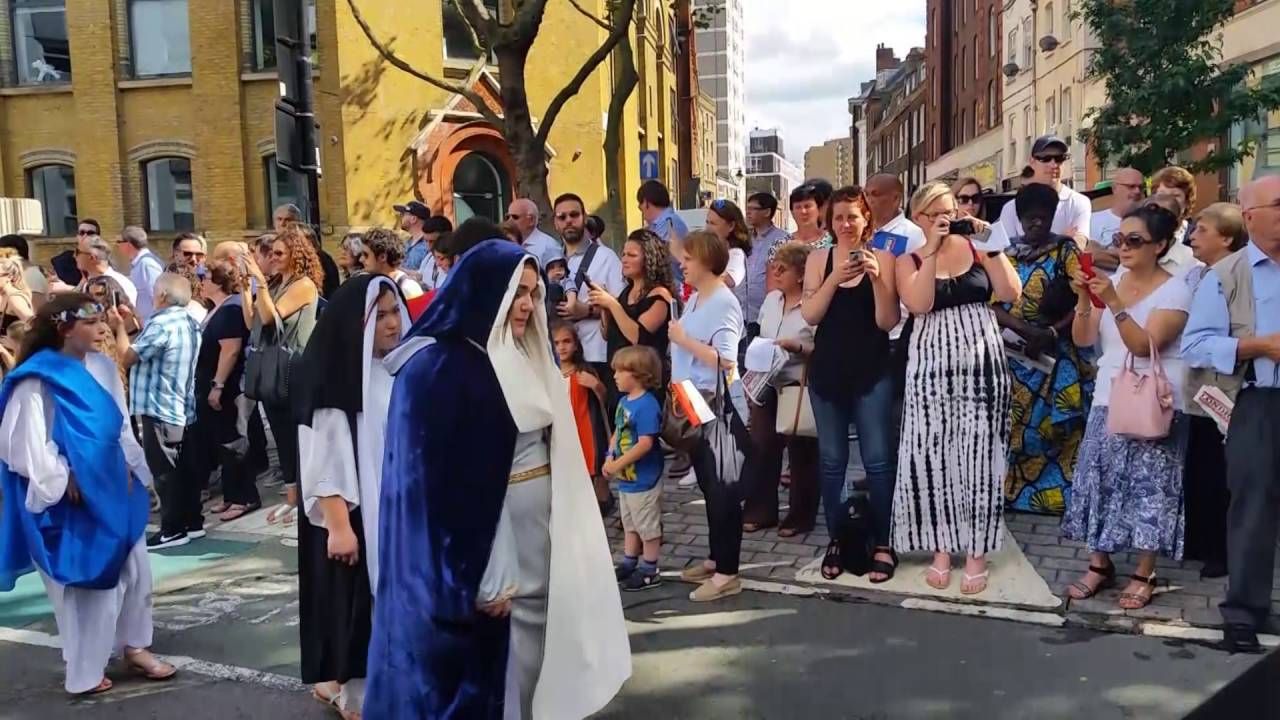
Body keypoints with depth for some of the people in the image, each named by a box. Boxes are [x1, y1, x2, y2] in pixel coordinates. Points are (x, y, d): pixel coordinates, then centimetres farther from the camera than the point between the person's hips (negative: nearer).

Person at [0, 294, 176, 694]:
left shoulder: (102, 367, 4)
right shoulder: (38, 379, -17)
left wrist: (128, 469, 4)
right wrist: (64, 482, -15)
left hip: (112, 487, 7)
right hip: (73, 500, -7)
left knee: (135, 568, 12)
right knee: (83, 580, 4)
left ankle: (134, 646, 31)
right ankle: (84, 674, 20)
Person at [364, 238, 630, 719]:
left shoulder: (523, 356, 10)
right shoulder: (434, 368, -15)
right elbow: (434, 482, -18)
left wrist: (565, 524, 9)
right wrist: (475, 580, -19)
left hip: (543, 523, 8)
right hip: (485, 533, -8)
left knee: (541, 638, 14)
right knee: (498, 665, 4)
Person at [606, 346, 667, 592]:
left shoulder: (647, 405, -24)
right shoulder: (624, 401, 5)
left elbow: (645, 443, -28)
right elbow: (617, 432, 11)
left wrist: (618, 464, -24)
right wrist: (610, 458, -3)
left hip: (643, 480, -9)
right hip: (626, 478, 9)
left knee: (648, 526, 6)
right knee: (630, 524, 22)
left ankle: (649, 572, 19)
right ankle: (629, 563, 36)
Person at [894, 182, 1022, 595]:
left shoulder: (975, 247, 7)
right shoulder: (908, 259, 4)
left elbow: (1011, 293, -3)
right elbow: (919, 304, -15)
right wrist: (932, 250, -15)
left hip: (981, 361, 1)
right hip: (932, 366, 0)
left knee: (978, 452, 3)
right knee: (932, 452, 1)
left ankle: (977, 551, 13)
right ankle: (941, 548, 16)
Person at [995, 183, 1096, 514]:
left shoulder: (1066, 249, 2)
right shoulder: (1006, 253, 7)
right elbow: (993, 305, -1)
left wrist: (1051, 333, -18)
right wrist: (1029, 331, -16)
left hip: (1059, 357, -2)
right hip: (1017, 357, 2)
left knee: (1056, 429, -5)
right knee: (1016, 431, 2)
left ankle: (1057, 495, 5)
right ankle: (1013, 497, 11)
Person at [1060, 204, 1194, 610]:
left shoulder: (1174, 291, -8)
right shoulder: (1110, 281, 7)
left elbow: (1144, 345, -20)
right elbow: (1082, 339, 3)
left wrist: (1114, 303, -28)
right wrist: (1084, 301, -13)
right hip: (1109, 400, 5)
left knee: (1147, 487, -2)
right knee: (1099, 480, 4)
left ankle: (1144, 575, 9)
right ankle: (1099, 565, 16)